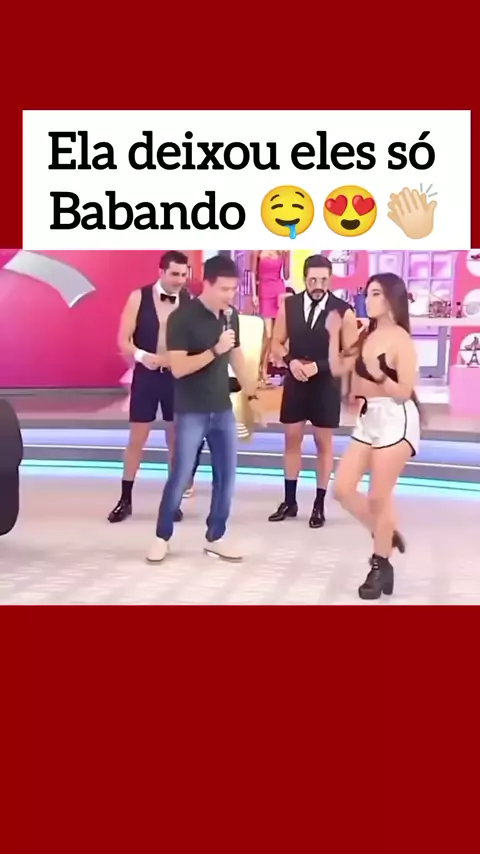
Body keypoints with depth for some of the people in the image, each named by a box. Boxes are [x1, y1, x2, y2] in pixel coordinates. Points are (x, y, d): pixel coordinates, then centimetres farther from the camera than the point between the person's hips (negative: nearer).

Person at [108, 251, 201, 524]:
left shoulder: (190, 301, -2)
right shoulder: (139, 298, -6)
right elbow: (123, 340, -7)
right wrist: (141, 355, -26)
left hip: (178, 377, 1)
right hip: (146, 375, -1)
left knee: (176, 439, 9)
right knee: (137, 439, 6)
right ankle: (126, 499, 17)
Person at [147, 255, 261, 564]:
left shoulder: (231, 315, 5)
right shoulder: (182, 317, -14)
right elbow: (178, 368, -20)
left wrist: (252, 394, 17)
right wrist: (215, 350, -28)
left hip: (223, 408, 6)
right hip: (191, 411, -6)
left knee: (227, 475, 7)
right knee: (180, 476, 0)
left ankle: (216, 537, 21)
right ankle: (162, 537, 17)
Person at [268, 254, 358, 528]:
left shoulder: (344, 311, -10)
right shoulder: (289, 306, -1)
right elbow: (277, 344, 6)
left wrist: (318, 366, -21)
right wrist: (291, 361, -14)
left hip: (326, 384, -3)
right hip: (295, 381, 3)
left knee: (324, 442, 6)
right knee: (292, 438, 9)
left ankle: (319, 505, 17)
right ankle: (289, 501, 21)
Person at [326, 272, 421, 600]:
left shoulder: (401, 340, -11)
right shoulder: (367, 336, 11)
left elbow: (405, 392, -14)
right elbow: (338, 368, 9)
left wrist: (377, 375, -29)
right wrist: (334, 335, 1)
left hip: (396, 421, -8)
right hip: (369, 419, 8)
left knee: (378, 497, -1)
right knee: (343, 489, 5)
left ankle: (382, 566, 15)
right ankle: (387, 534, 25)